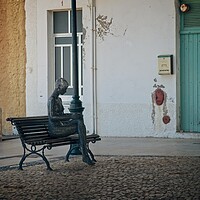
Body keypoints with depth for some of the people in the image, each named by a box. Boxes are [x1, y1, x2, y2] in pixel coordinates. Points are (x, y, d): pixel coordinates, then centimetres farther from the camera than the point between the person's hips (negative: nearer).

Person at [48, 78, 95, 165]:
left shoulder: (59, 99, 18)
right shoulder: (52, 100, -13)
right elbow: (52, 117, -23)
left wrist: (73, 115, 7)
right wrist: (70, 117, -24)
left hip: (60, 125, 9)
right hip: (55, 129, -9)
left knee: (80, 121, -13)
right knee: (80, 126, -18)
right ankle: (85, 156, -17)